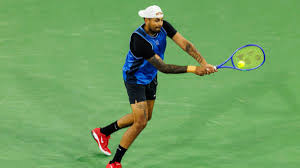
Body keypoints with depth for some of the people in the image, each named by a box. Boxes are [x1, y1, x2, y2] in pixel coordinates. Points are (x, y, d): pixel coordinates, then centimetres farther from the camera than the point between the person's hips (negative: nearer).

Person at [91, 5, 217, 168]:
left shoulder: (163, 26, -16)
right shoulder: (139, 40, -36)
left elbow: (184, 44, -21)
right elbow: (163, 67, -35)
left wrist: (203, 63, -36)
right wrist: (193, 69, -38)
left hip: (150, 77, 8)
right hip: (135, 79, -8)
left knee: (146, 117, 21)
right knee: (141, 122, -13)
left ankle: (103, 132, 39)